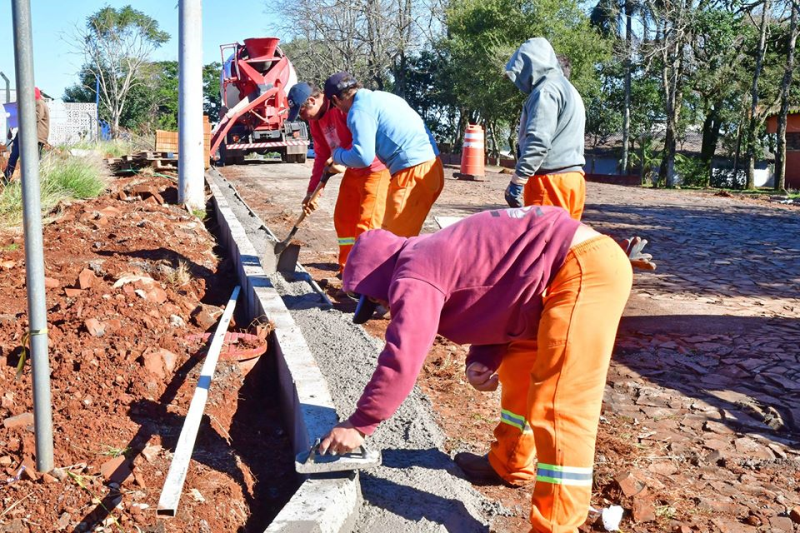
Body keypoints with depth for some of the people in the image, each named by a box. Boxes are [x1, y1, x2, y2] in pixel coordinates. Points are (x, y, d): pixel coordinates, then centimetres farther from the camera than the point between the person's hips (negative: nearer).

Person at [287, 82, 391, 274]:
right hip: (353, 170, 10)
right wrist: (312, 190, 12)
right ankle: (347, 268, 27)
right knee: (343, 218, 13)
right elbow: (321, 156, 14)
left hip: (374, 168, -9)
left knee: (367, 223, -10)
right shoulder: (315, 121, 7)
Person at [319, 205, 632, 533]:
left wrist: (358, 424, -8)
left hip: (586, 269, -11)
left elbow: (402, 359, -17)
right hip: (583, 261, 11)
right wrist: (483, 361, 4)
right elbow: (494, 305, 23)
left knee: (557, 406, -10)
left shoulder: (413, 275, -11)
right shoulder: (435, 259, 19)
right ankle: (509, 463, 40)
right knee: (521, 367, 25)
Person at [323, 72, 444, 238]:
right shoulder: (380, 97, 21)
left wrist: (337, 155, 7)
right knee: (402, 237, 18)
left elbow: (363, 157, -15)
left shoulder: (359, 110, -7)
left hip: (413, 172, -10)